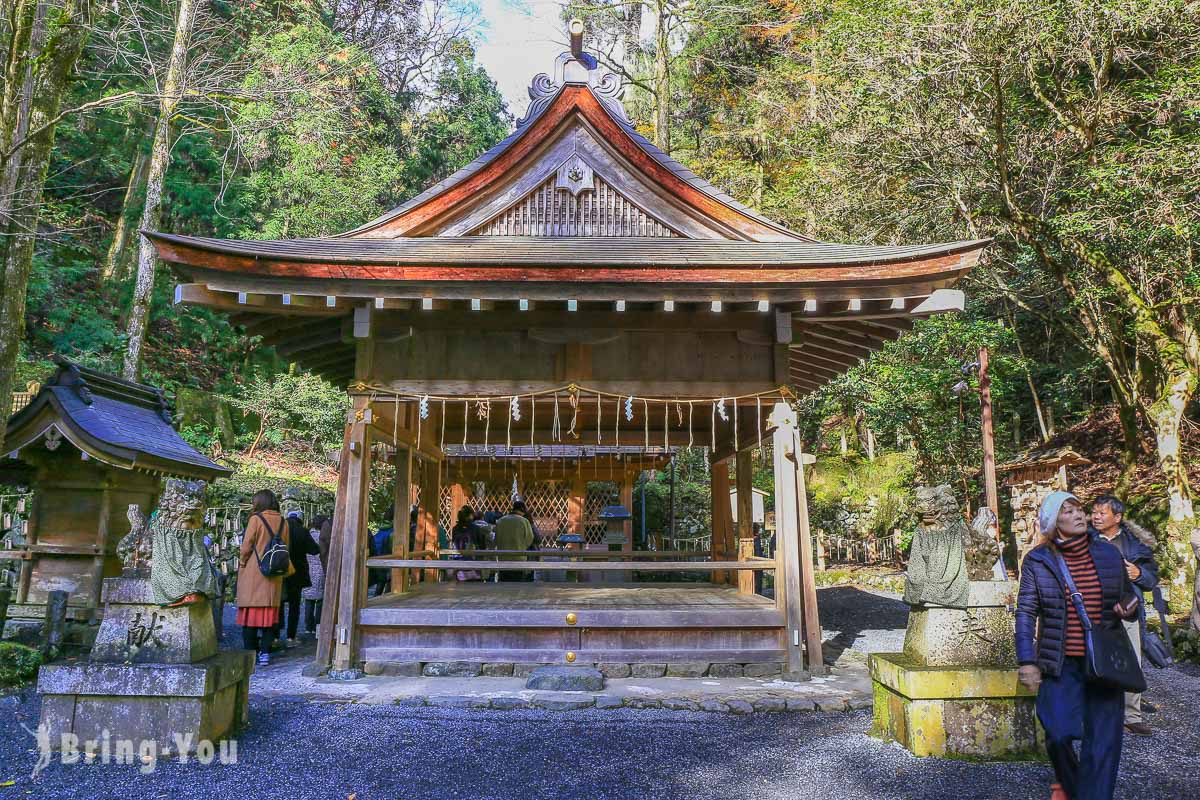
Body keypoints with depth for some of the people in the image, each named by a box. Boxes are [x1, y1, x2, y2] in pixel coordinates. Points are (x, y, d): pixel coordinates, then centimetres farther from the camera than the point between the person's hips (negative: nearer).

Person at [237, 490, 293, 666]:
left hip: (253, 574, -4)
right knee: (270, 612, 8)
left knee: (251, 612, 3)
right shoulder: (282, 522, 6)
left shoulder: (256, 519, -9)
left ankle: (250, 653, 6)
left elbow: (246, 546, -7)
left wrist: (242, 563, 9)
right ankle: (265, 652, 7)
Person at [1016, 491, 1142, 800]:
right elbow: (1026, 613, -2)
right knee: (1059, 733, -4)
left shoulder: (1108, 554, 4)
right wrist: (1027, 662, -7)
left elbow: (1127, 596, 17)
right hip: (1060, 663, -2)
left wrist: (1130, 606, -7)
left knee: (1103, 738, 0)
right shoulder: (1037, 561, -3)